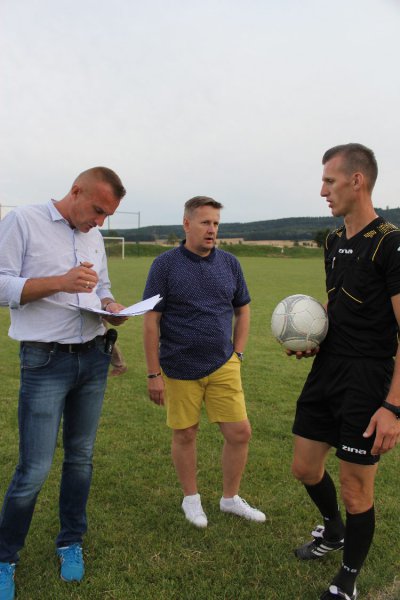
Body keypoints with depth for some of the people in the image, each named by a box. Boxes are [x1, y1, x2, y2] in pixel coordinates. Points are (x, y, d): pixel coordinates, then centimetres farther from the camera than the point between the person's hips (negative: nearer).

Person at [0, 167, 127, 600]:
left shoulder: (94, 235, 12)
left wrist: (110, 305, -1)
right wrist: (60, 282, -23)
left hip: (94, 358, 6)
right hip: (45, 363, -6)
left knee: (81, 457, 14)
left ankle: (70, 543, 32)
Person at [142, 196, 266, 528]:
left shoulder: (229, 263, 4)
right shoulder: (165, 265, -7)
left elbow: (243, 311, 14)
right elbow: (151, 321, -8)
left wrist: (237, 354, 6)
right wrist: (154, 374, -9)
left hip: (223, 366, 3)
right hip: (180, 370, -3)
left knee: (240, 432, 3)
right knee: (185, 435, 10)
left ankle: (231, 498, 26)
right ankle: (191, 498, 33)